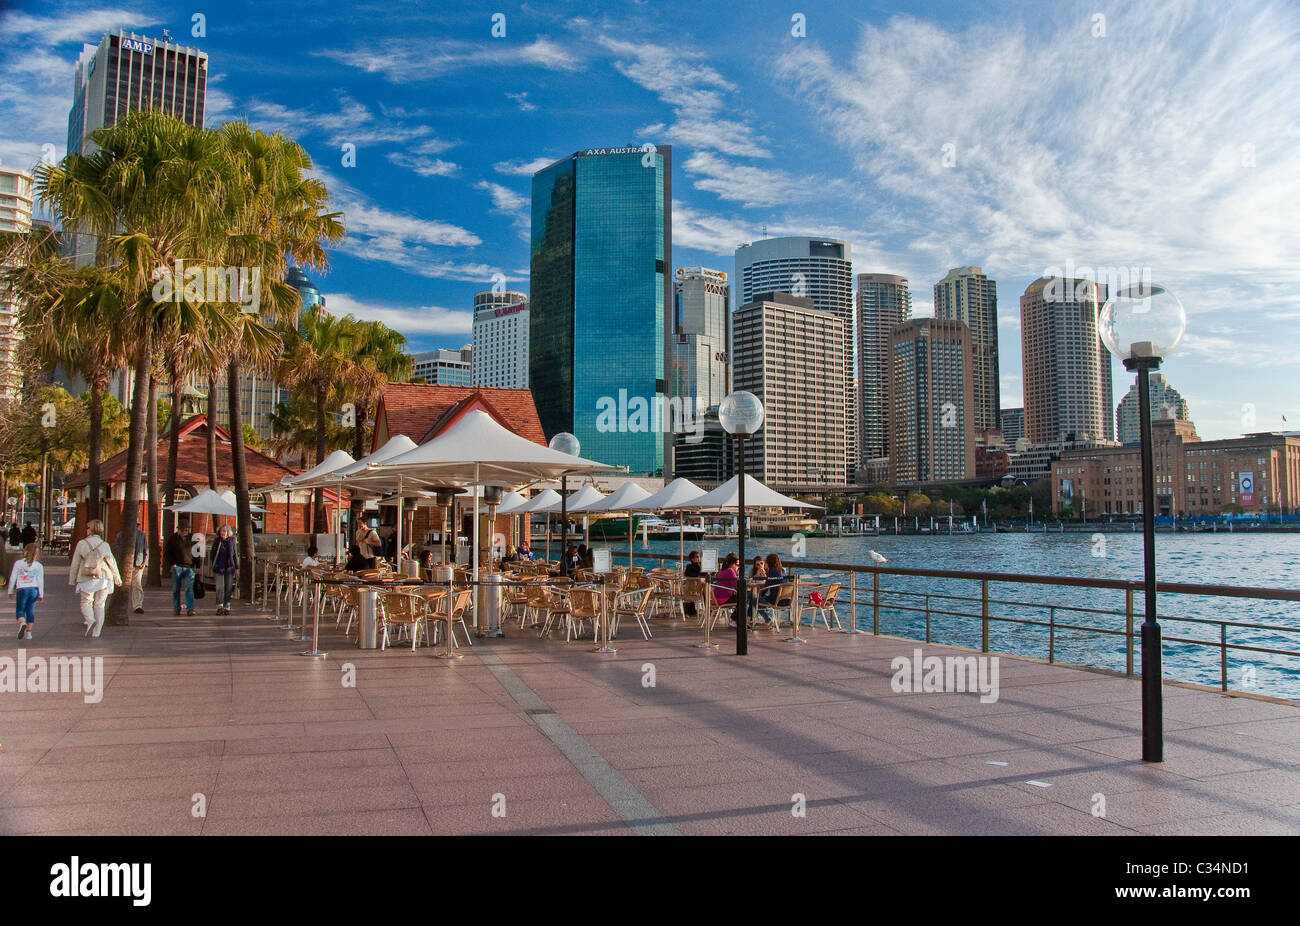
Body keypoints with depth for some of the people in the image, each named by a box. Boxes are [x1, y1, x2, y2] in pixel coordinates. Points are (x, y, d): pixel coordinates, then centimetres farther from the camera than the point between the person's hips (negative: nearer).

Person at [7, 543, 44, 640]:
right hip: (34, 589, 1)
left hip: (22, 589, -1)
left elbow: (12, 578, 5)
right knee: (30, 611, 10)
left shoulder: (18, 563, 3)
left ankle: (22, 623, -23)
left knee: (20, 610, 7)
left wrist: (11, 591, 15)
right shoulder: (39, 566, 4)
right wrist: (41, 594, 10)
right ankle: (28, 632, 8)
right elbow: (41, 581, 4)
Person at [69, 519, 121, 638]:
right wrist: (117, 579, 15)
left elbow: (75, 564, 1)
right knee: (99, 605, 10)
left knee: (85, 603, 9)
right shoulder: (105, 545, -2)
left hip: (87, 579, -1)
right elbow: (112, 563, 4)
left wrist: (72, 580, 10)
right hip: (103, 578, 1)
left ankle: (90, 621, -21)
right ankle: (96, 632, 8)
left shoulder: (82, 544, -4)